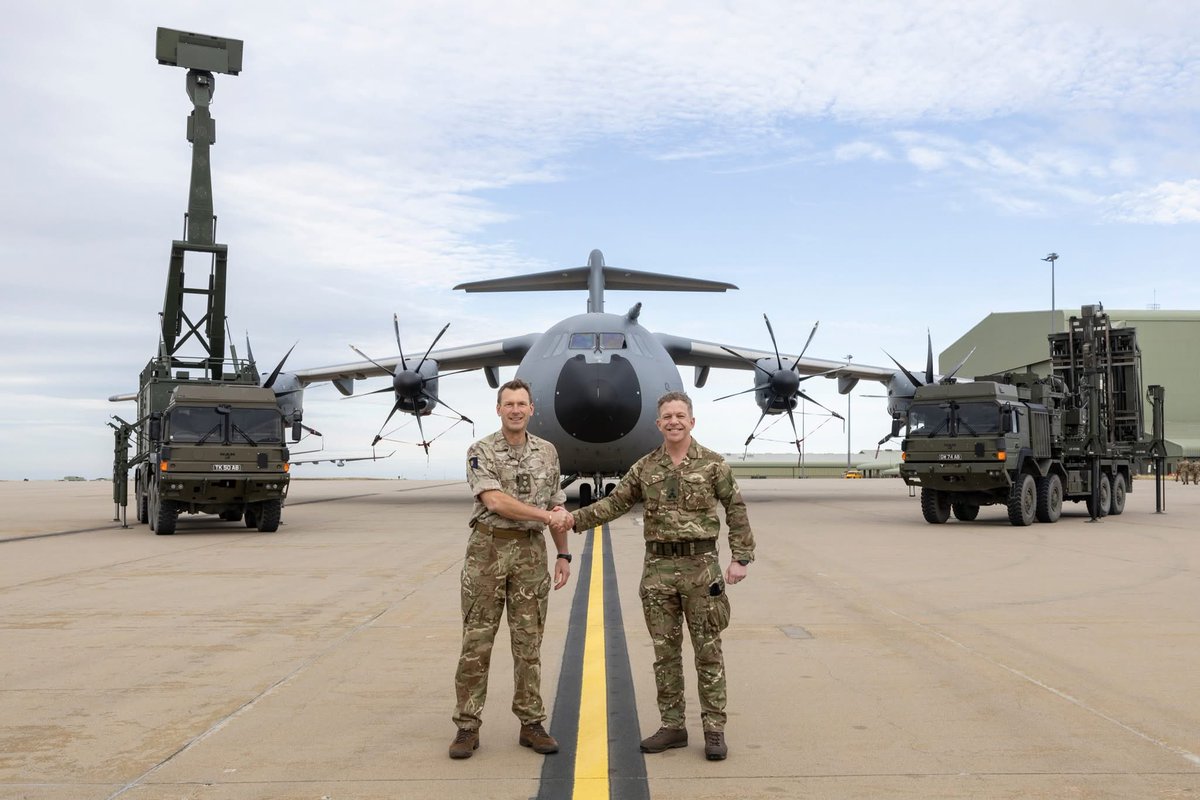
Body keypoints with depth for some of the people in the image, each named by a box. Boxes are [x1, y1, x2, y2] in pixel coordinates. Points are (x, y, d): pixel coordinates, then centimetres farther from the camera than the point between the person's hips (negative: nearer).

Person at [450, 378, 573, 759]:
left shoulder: (547, 452, 9)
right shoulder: (481, 451, -5)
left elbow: (557, 507, 13)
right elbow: (495, 501, -17)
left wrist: (563, 555, 8)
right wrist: (545, 515, -18)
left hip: (532, 553, 3)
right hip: (488, 549, -3)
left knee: (528, 642, 7)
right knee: (477, 641, 0)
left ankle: (531, 724, 14)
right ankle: (467, 726, 8)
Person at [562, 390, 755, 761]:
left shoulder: (713, 463, -1)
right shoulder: (645, 467, 7)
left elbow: (736, 511, 1)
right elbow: (615, 503, 9)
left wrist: (741, 557, -5)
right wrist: (576, 519, -3)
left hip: (701, 565, -3)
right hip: (658, 567, 3)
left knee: (708, 650, 2)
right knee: (665, 651, 7)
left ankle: (714, 730, 9)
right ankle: (672, 727, 17)